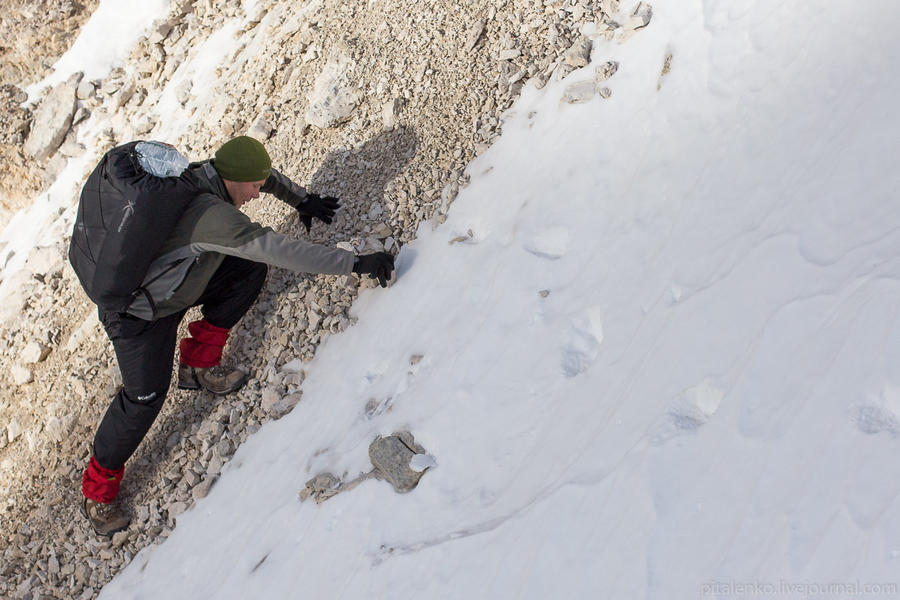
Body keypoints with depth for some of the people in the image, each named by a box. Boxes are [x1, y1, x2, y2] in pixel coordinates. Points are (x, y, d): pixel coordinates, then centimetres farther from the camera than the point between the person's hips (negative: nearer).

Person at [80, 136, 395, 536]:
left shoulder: (202, 173, -11)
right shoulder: (210, 214, -37)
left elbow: (265, 175, 10)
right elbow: (280, 251, -41)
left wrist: (301, 200, 8)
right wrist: (355, 263, -39)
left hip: (171, 286, 9)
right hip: (138, 312, -9)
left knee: (250, 270, 2)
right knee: (145, 397, -10)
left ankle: (197, 365, 14)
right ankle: (97, 489, 15)